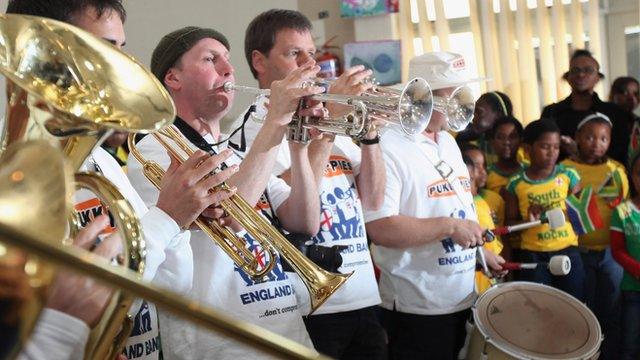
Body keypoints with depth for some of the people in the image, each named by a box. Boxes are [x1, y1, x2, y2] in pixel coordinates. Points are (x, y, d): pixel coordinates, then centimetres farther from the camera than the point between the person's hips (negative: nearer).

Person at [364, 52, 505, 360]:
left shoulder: (448, 141, 11)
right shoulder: (388, 147, -19)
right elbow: (379, 228, -28)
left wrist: (480, 248, 14)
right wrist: (449, 226, -23)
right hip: (417, 308, -8)